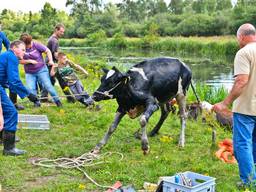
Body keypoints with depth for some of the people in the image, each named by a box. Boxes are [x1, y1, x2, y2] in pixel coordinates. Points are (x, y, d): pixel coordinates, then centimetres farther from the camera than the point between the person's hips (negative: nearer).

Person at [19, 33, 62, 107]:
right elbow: (20, 61, -8)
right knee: (31, 89, -10)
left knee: (48, 86, -7)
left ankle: (57, 101, 7)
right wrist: (29, 61, -21)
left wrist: (50, 60, -20)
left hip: (41, 70, -2)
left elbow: (48, 51, -6)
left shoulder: (36, 45, -12)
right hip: (29, 73, 2)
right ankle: (37, 103, 10)